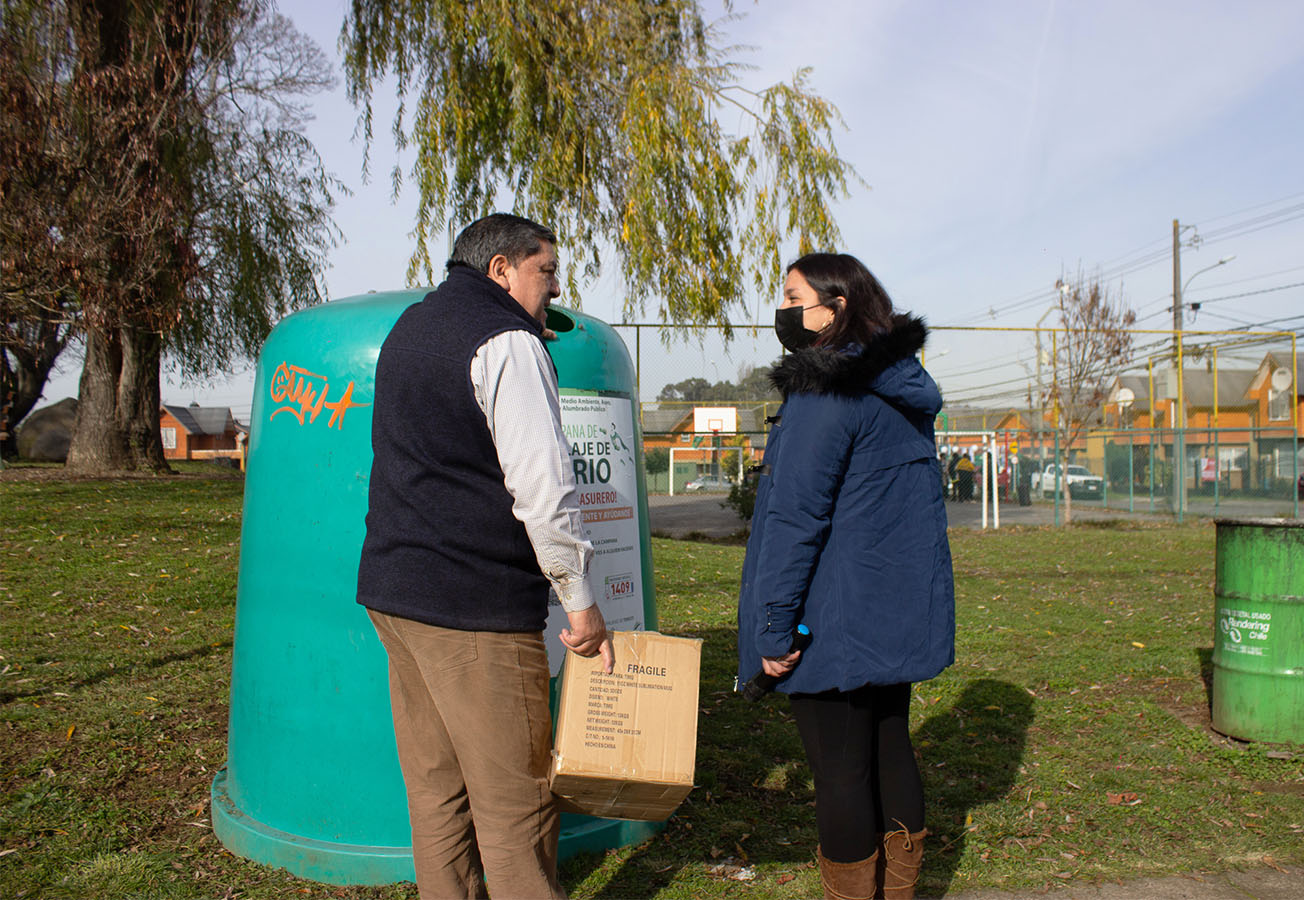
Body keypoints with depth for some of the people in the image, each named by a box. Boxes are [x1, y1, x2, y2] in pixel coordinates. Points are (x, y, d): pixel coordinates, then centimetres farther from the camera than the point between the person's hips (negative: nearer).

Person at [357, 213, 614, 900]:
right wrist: (580, 599, -11)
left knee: (434, 788, 16)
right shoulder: (506, 341, -10)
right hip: (475, 605, -9)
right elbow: (544, 486, -17)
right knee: (515, 803, 1)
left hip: (392, 586, 9)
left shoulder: (408, 329, 19)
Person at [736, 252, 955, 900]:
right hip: (902, 618, 9)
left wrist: (772, 627, -18)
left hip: (836, 623, -9)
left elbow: (793, 518, -21)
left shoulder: (825, 392, -17)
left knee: (839, 770, 3)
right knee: (890, 752, 18)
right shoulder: (904, 390, 12)